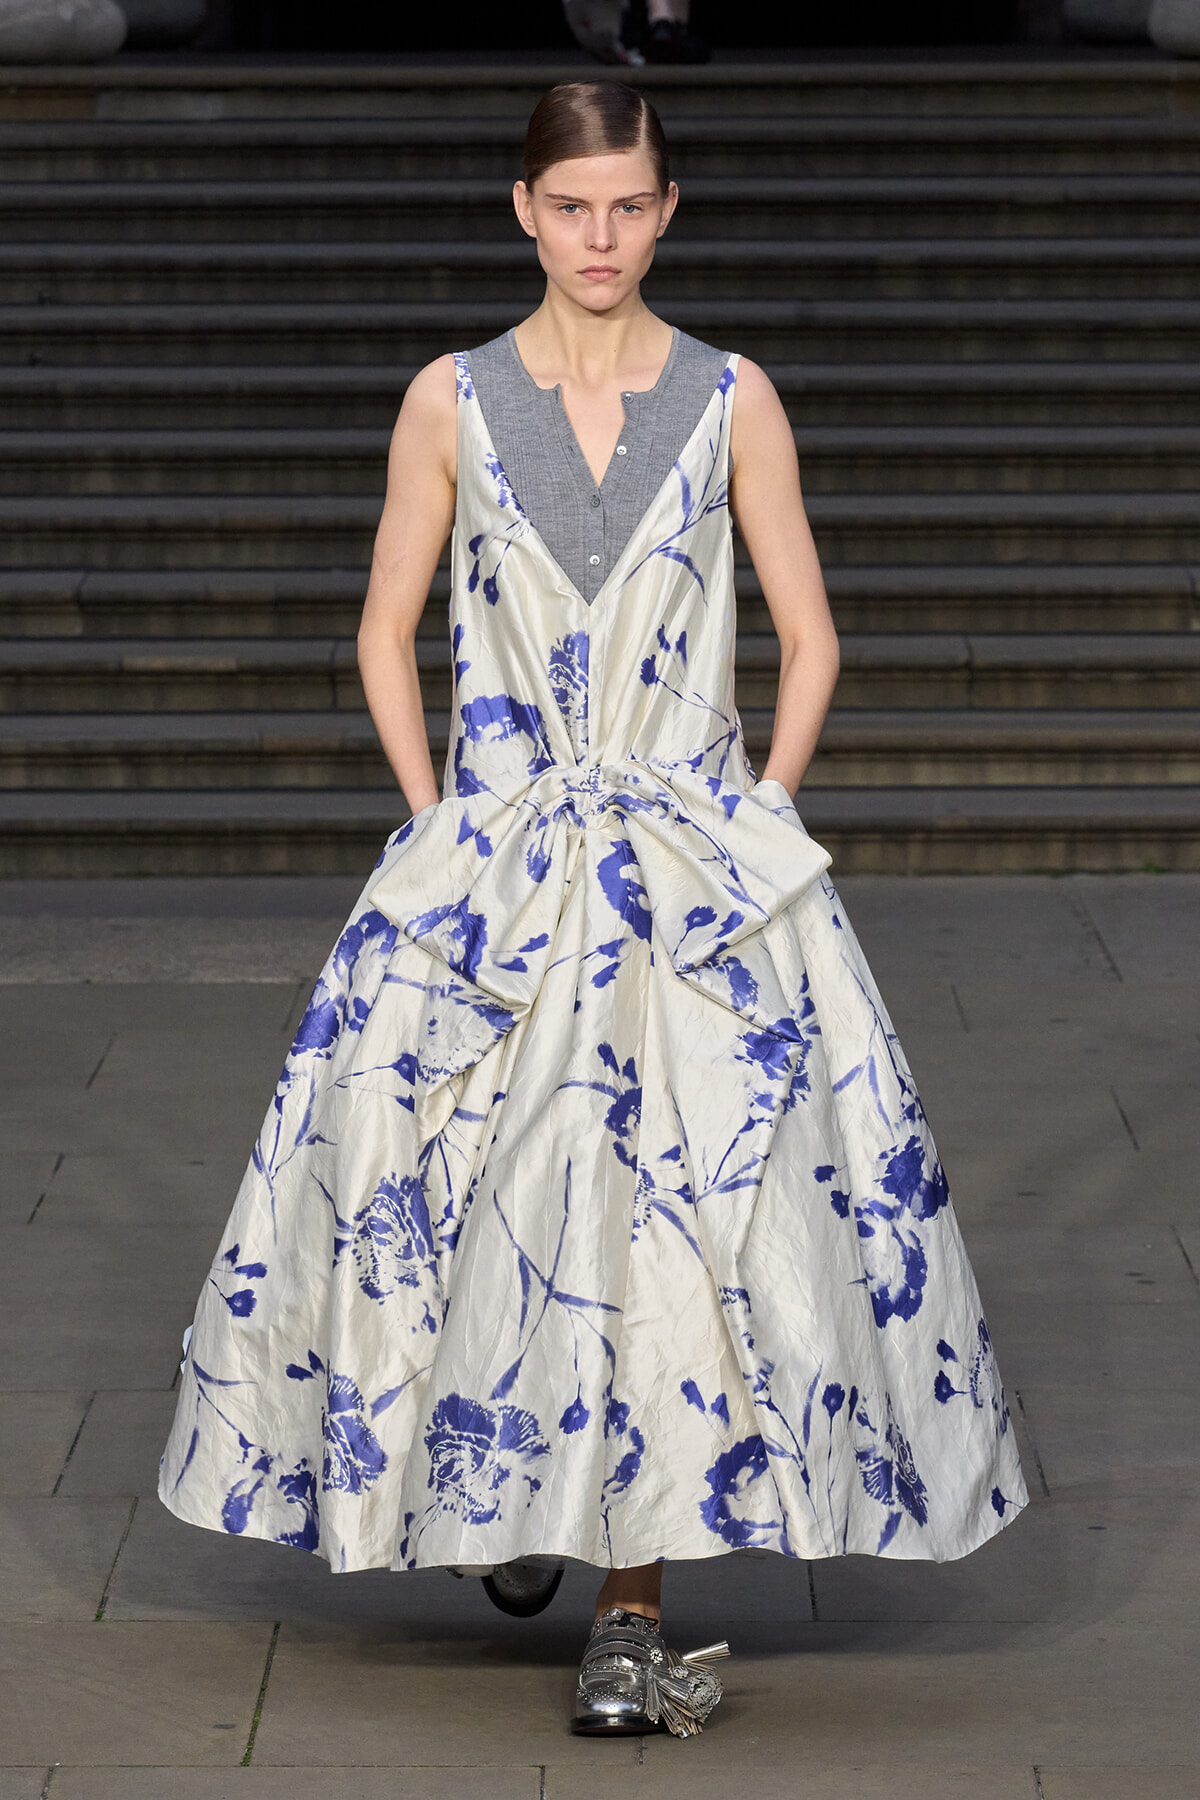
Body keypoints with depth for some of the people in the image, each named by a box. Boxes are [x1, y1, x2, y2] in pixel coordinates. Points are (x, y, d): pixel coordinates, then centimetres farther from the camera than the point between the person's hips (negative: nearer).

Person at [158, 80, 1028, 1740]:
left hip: (699, 855, -1)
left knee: (678, 1206, -9)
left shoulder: (733, 403, 3)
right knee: (466, 1198, 1)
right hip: (492, 856, 1)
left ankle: (631, 1612, -4)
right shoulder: (452, 401, 4)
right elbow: (387, 633, 10)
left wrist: (755, 824, -1)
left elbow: (808, 640, 7)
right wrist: (440, 825, 1)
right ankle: (492, 1492, 31)